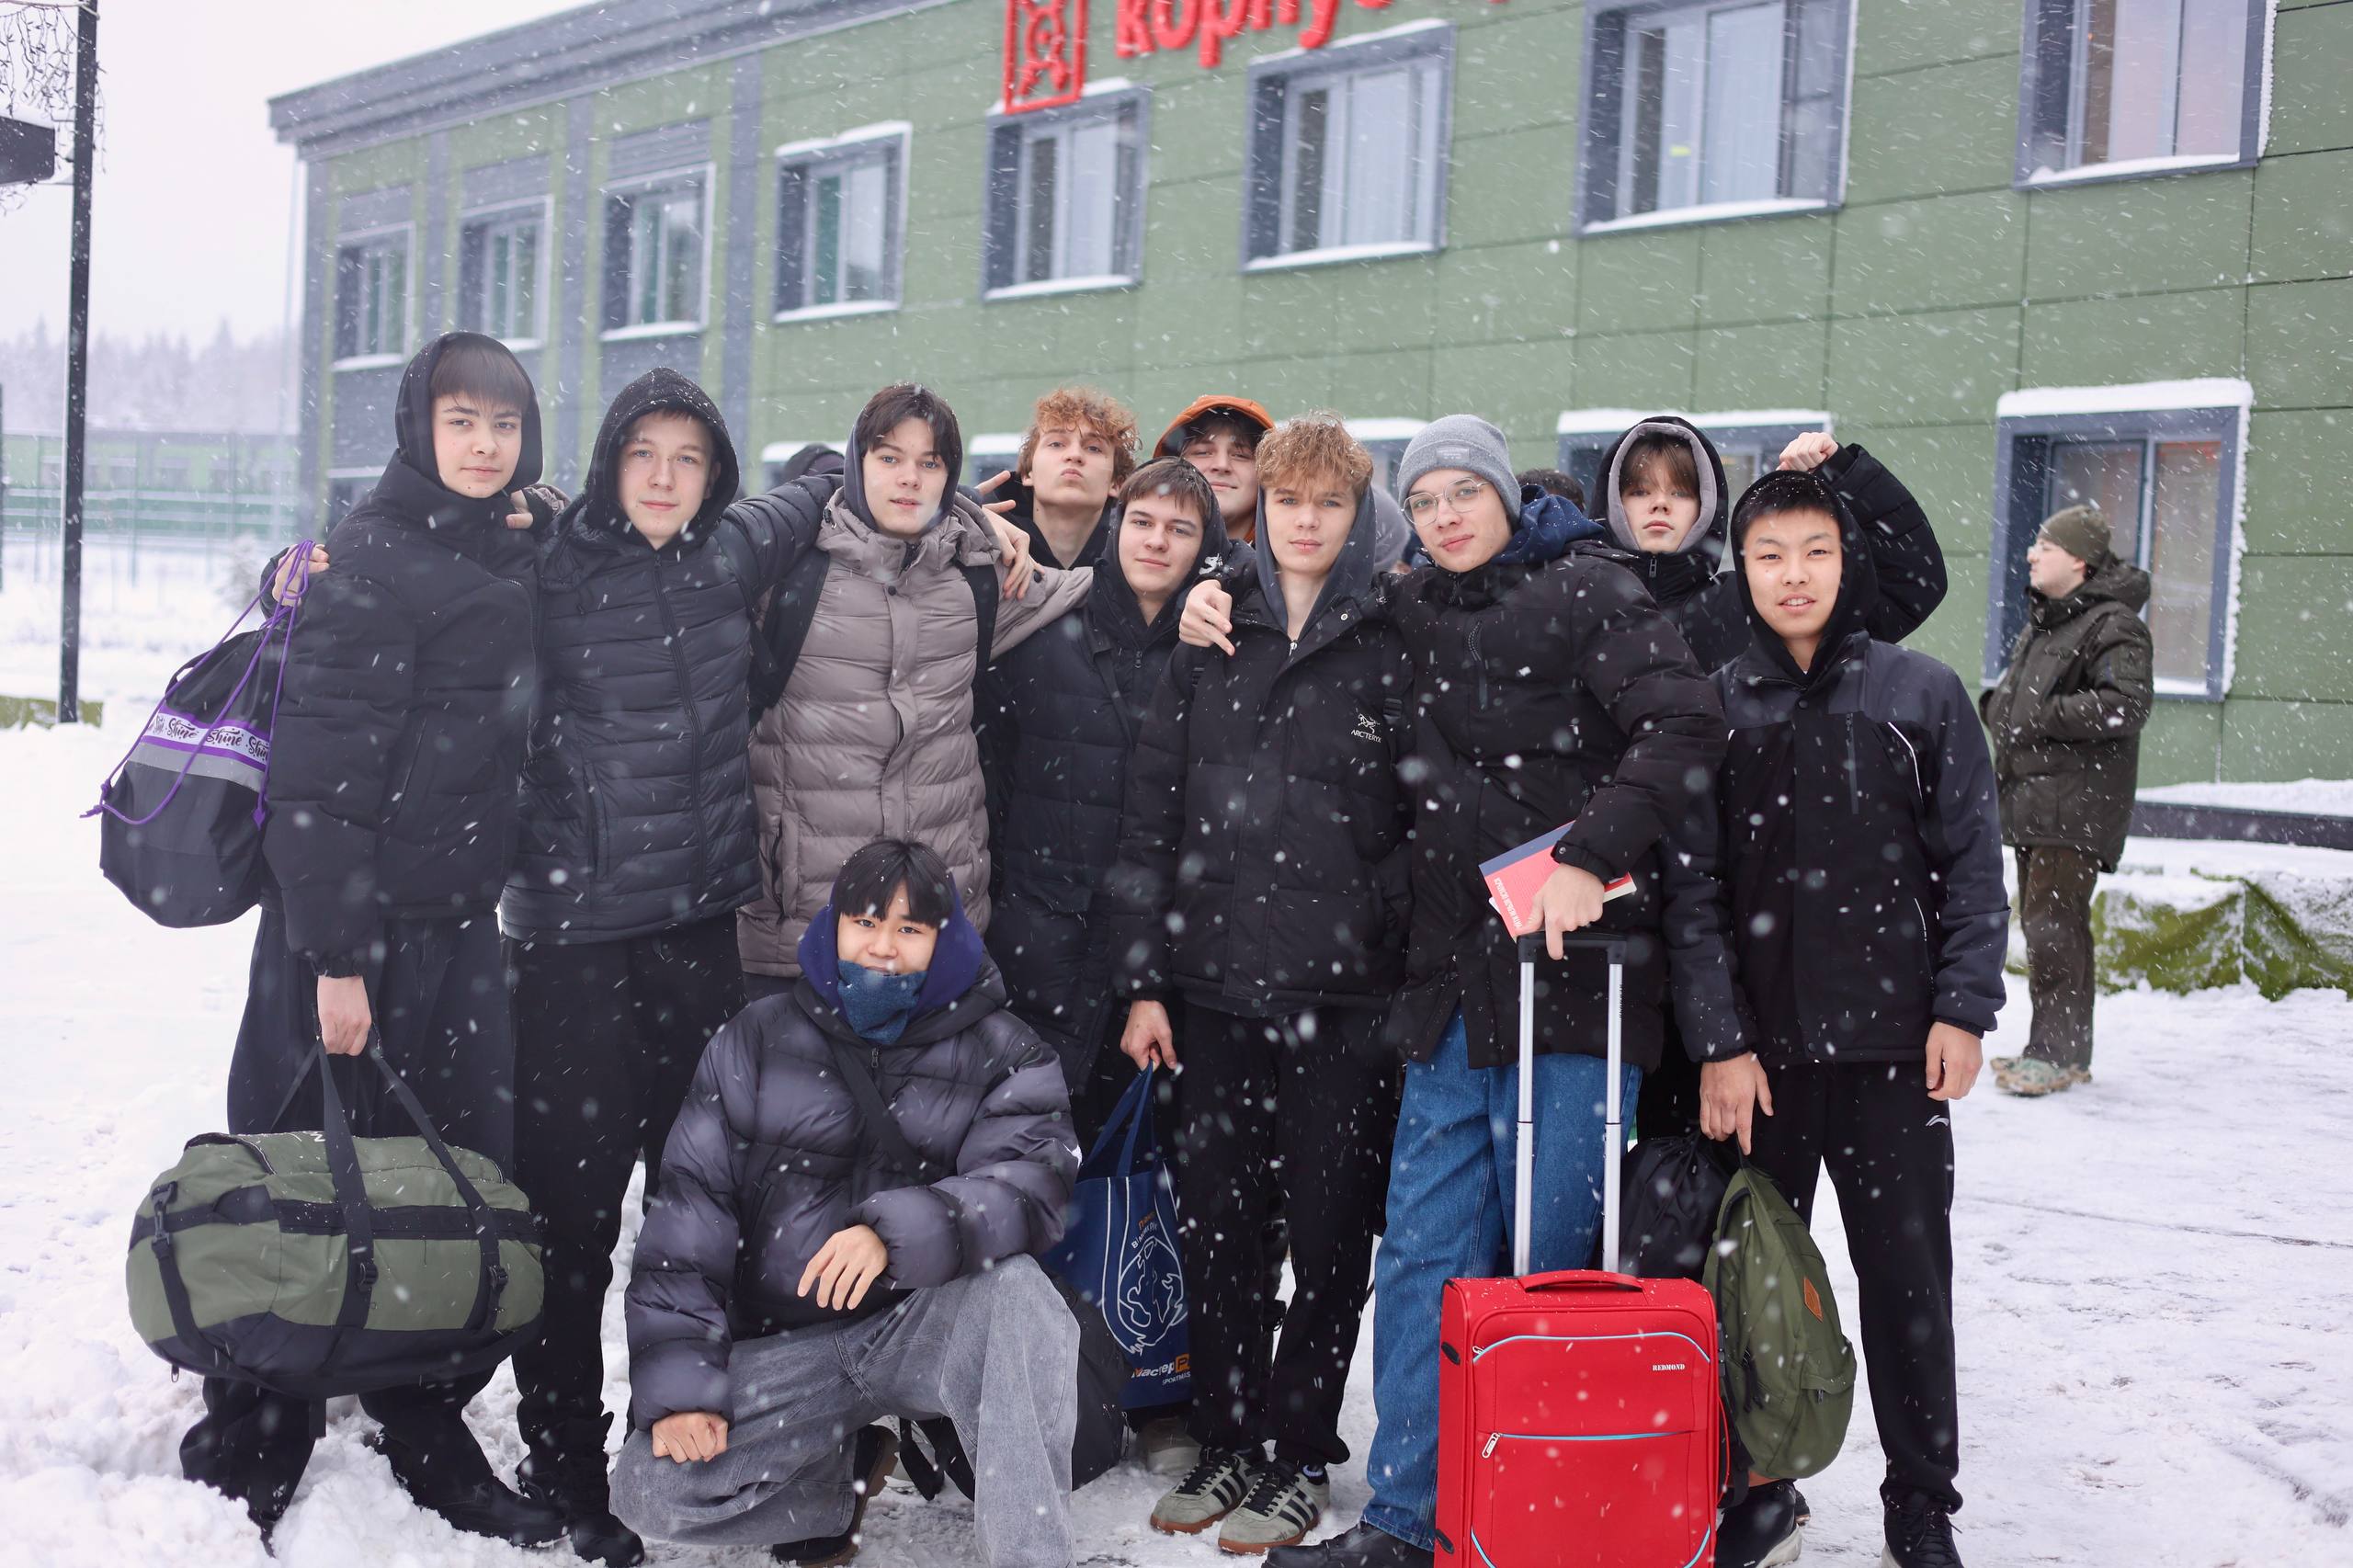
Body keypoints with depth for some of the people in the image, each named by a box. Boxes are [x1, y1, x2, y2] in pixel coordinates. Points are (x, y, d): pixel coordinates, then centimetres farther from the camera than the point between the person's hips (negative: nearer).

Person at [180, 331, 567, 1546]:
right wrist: (334, 957, -20)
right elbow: (320, 771, -17)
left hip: (458, 921, 7)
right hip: (353, 923, -7)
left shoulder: (515, 559, 11)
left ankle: (429, 1440, 24)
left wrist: (504, 890, 16)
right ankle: (243, 1462, 18)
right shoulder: (371, 557, -13)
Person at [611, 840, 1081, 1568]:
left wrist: (896, 1234, -36)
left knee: (1017, 1288, -34)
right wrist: (678, 1386, -9)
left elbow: (1028, 1186, -17)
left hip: (928, 1328, -2)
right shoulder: (758, 1039, 5)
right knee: (649, 1492, -19)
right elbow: (689, 1210, 0)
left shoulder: (1002, 1055, 2)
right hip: (783, 1349, 2)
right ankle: (838, 1476, 9)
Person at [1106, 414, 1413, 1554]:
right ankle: (1229, 1445, 23)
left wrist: (1418, 980, -7)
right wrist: (1141, 980, 1)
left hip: (1345, 995, -3)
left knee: (1330, 1229, 4)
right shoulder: (1210, 638, 9)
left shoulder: (1397, 647, 2)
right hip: (1215, 983, 3)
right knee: (1213, 1222, 8)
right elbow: (1151, 812, 7)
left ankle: (1303, 1457, 18)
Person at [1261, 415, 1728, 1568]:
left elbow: (1686, 726, -15)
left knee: (1551, 1257, 1)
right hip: (1453, 985, 6)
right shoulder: (1411, 618, 15)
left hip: (1576, 973, -5)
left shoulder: (1586, 594, -3)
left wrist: (1589, 856, -21)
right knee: (1425, 1254, 6)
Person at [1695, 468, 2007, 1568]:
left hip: (1892, 1040, -1)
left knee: (1907, 1274, 6)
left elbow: (1971, 863, 3)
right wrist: (1716, 1042, -6)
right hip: (1759, 1044, 1)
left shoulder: (1922, 694, 1)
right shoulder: (1714, 705, 2)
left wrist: (1963, 1007, -5)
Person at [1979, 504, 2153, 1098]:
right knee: (2040, 920, 12)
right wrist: (1998, 704, 9)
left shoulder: (2113, 624, -10)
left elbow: (2127, 704, -21)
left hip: (2077, 801, -9)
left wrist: (2042, 717, -19)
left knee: (2053, 920, -13)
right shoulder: (2041, 621, 18)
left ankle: (2059, 1053, -9)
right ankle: (2061, 1050, 20)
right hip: (2031, 797, 9)